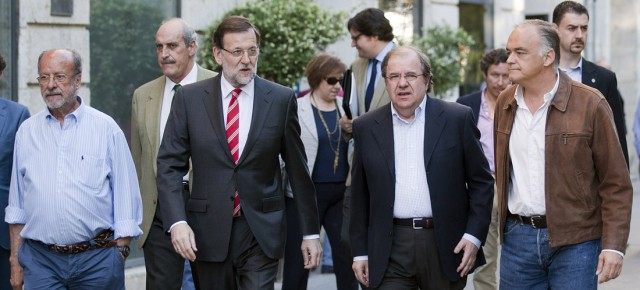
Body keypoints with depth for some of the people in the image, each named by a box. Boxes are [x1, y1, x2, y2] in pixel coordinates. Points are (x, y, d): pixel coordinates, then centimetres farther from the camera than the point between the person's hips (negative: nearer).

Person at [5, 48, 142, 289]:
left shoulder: (106, 128, 1)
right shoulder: (27, 131, 9)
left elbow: (125, 196, 0)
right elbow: (17, 205, 12)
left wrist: (120, 254, -4)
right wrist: (15, 260, 9)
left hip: (97, 260, -2)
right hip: (40, 259, 2)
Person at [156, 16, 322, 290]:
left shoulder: (281, 99, 1)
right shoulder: (190, 98, 1)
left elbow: (297, 169, 5)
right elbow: (169, 164, -1)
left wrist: (311, 231, 7)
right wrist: (177, 221, -15)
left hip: (261, 233, -1)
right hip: (207, 232, 1)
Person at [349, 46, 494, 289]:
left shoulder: (457, 118, 1)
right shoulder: (366, 127, 6)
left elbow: (481, 182, 3)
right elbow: (360, 194, 10)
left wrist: (474, 236, -6)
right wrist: (360, 252, 7)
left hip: (446, 246, 0)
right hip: (390, 250, 1)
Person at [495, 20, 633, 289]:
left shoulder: (590, 104, -7)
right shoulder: (505, 103, 8)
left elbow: (616, 184, -6)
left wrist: (614, 246, -12)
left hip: (574, 242, -4)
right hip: (517, 236, 4)